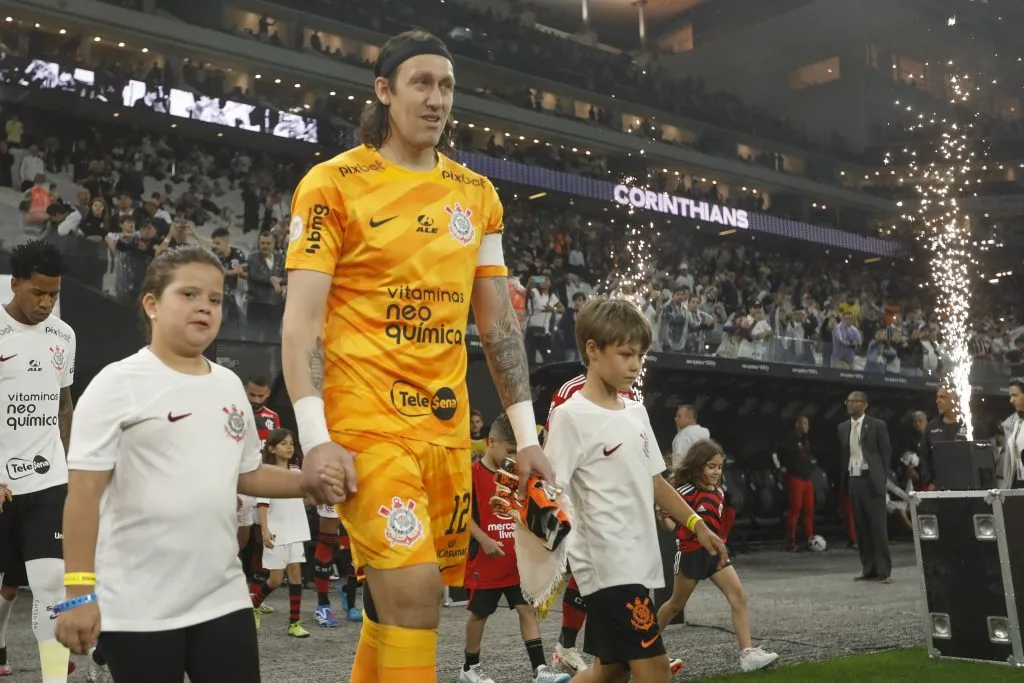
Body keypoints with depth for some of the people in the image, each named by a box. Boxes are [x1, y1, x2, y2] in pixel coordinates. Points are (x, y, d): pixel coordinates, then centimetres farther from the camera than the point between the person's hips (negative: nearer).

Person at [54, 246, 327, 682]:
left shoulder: (230, 385, 10)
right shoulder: (118, 384, -8)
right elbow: (85, 491, -12)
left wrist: (306, 483, 3)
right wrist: (79, 592, -16)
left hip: (223, 597, 6)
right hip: (136, 608, -5)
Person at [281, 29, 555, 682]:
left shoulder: (477, 193, 12)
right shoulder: (335, 183, -3)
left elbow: (498, 318, 15)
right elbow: (301, 319, -7)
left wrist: (526, 434, 11)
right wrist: (316, 438, -17)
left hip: (447, 425, 5)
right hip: (366, 422, -5)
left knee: (400, 600, 11)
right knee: (413, 590, -14)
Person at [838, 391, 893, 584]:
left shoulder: (877, 425, -1)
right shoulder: (843, 427, 13)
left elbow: (886, 454, 0)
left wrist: (882, 480, -6)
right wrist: (843, 481, 7)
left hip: (871, 480, -5)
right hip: (853, 481, 5)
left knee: (878, 526, -4)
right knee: (860, 527, 6)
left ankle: (883, 571, -1)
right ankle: (868, 569, 11)